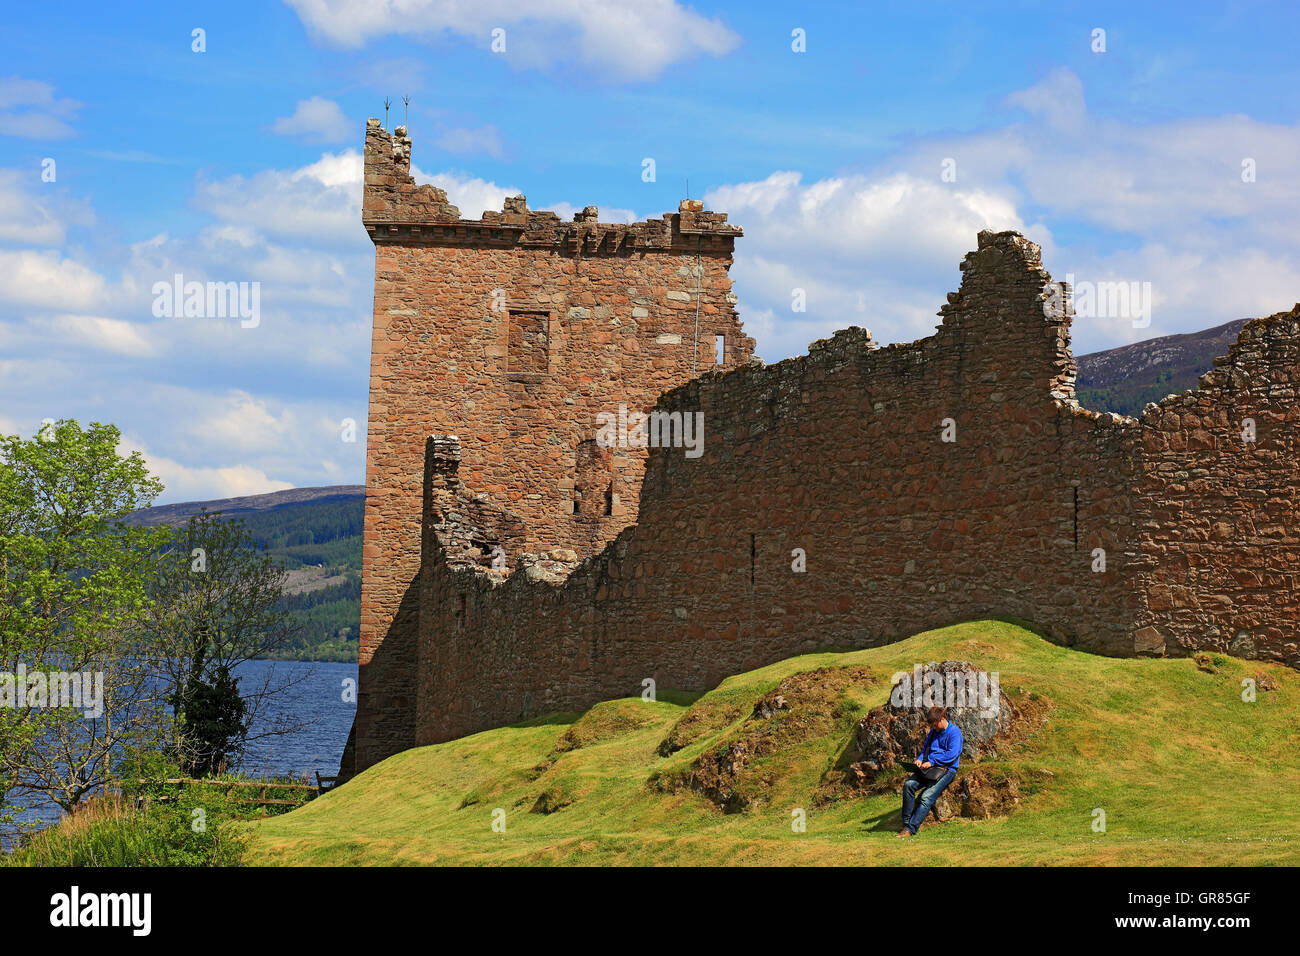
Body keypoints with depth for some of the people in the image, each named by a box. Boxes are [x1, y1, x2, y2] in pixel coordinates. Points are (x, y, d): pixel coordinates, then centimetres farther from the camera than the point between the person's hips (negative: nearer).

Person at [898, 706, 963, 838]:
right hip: (931, 767, 7)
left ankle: (911, 829, -27)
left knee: (927, 796, -25)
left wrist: (932, 762, -16)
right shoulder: (934, 731, 16)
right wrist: (920, 759, 4)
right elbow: (926, 747, 26)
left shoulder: (954, 732, -7)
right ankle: (906, 822, -15)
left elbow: (952, 754, -16)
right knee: (908, 784, -18)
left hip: (947, 769, -7)